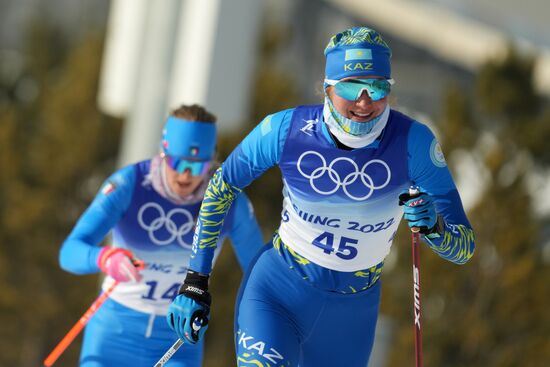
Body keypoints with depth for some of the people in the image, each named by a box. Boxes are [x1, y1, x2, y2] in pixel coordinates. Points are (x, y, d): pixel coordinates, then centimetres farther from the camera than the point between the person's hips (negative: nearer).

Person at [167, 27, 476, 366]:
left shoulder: (413, 142, -18)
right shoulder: (284, 130, -17)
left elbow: (464, 249, -15)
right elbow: (220, 189, 2)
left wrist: (434, 226, -38)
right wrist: (195, 282, 1)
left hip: (353, 308, 2)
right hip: (277, 289, -2)